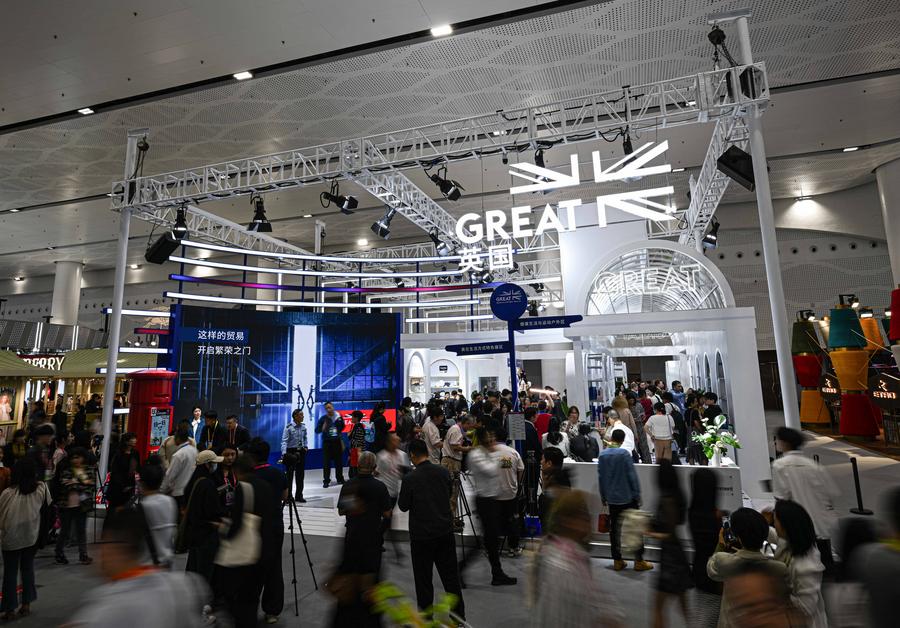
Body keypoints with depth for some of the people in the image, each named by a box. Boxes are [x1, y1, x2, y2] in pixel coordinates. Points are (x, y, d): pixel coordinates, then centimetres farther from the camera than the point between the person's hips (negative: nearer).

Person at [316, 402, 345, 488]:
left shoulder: (339, 417, 0)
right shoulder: (323, 418, -6)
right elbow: (317, 430, -5)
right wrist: (322, 429, -23)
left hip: (337, 442, 2)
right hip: (327, 442, -2)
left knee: (339, 461, 10)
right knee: (326, 462, -2)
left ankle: (340, 478, 26)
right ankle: (326, 481, 8)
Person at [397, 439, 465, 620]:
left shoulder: (410, 478, -17)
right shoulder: (443, 471, -4)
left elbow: (403, 506, -4)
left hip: (421, 534, -4)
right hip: (445, 531, 4)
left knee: (423, 579, 10)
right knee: (451, 575, 14)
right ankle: (459, 615, 24)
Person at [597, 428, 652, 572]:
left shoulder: (602, 455, 0)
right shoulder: (624, 454, -14)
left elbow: (600, 478, 4)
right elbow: (632, 476, -14)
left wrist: (603, 497, 13)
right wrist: (637, 495, -4)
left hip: (612, 498, 4)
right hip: (627, 497, -4)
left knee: (615, 529, 11)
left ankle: (617, 561, 15)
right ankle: (639, 561, 12)